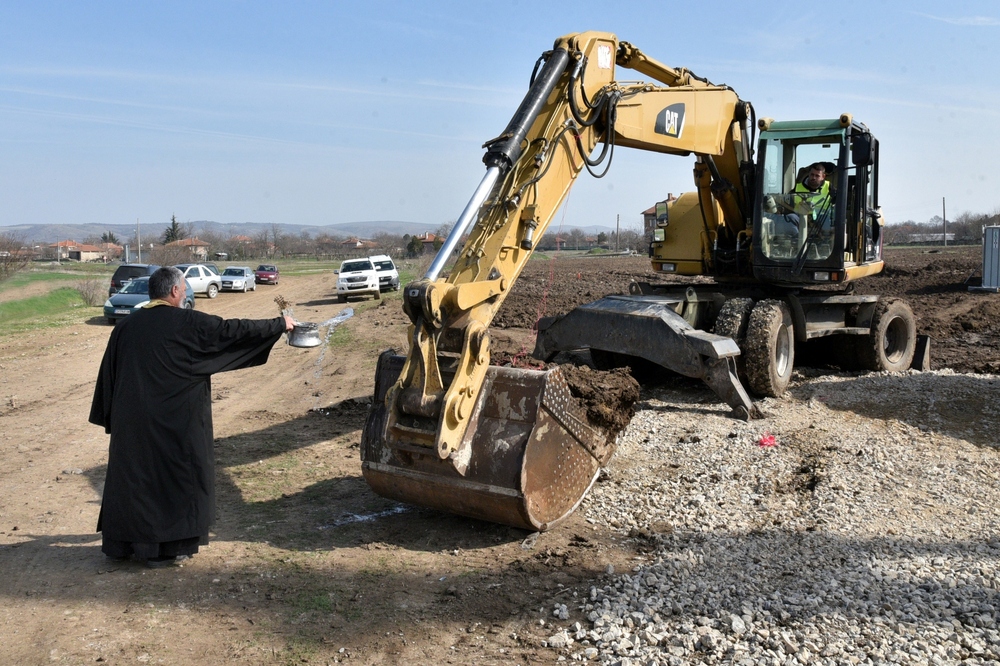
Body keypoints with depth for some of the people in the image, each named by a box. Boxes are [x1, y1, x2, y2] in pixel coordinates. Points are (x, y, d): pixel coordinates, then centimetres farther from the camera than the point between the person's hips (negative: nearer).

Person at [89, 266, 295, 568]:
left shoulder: (125, 326, 4)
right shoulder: (189, 323, -10)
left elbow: (108, 376, 9)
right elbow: (235, 330, -4)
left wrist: (110, 419, 17)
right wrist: (279, 324, 8)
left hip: (131, 424, 5)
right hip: (176, 425, -5)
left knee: (131, 475, 16)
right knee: (176, 476, 8)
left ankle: (122, 542, 26)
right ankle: (167, 546, 12)